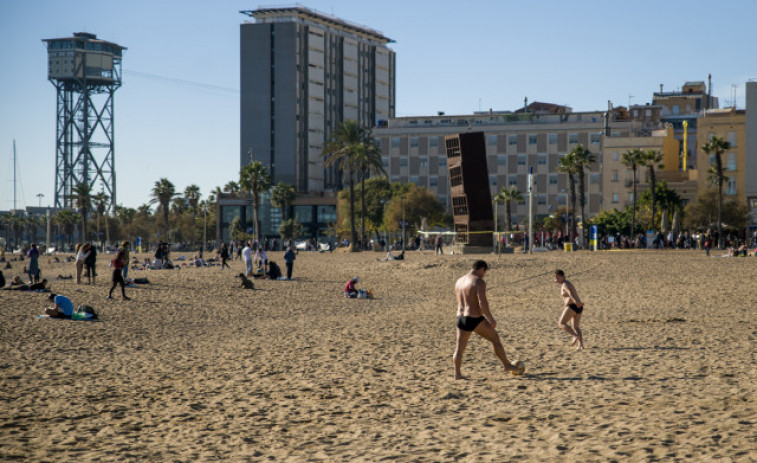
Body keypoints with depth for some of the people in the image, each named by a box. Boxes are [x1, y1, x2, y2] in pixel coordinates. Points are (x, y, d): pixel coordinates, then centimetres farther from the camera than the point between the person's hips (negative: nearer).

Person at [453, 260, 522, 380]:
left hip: (461, 317, 6)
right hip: (475, 319, -6)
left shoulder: (459, 281, 12)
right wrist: (491, 319, -14)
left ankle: (457, 374, 7)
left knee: (459, 348, 10)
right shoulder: (479, 282, -13)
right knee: (495, 339, 11)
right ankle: (507, 365, 19)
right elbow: (482, 303, -22)